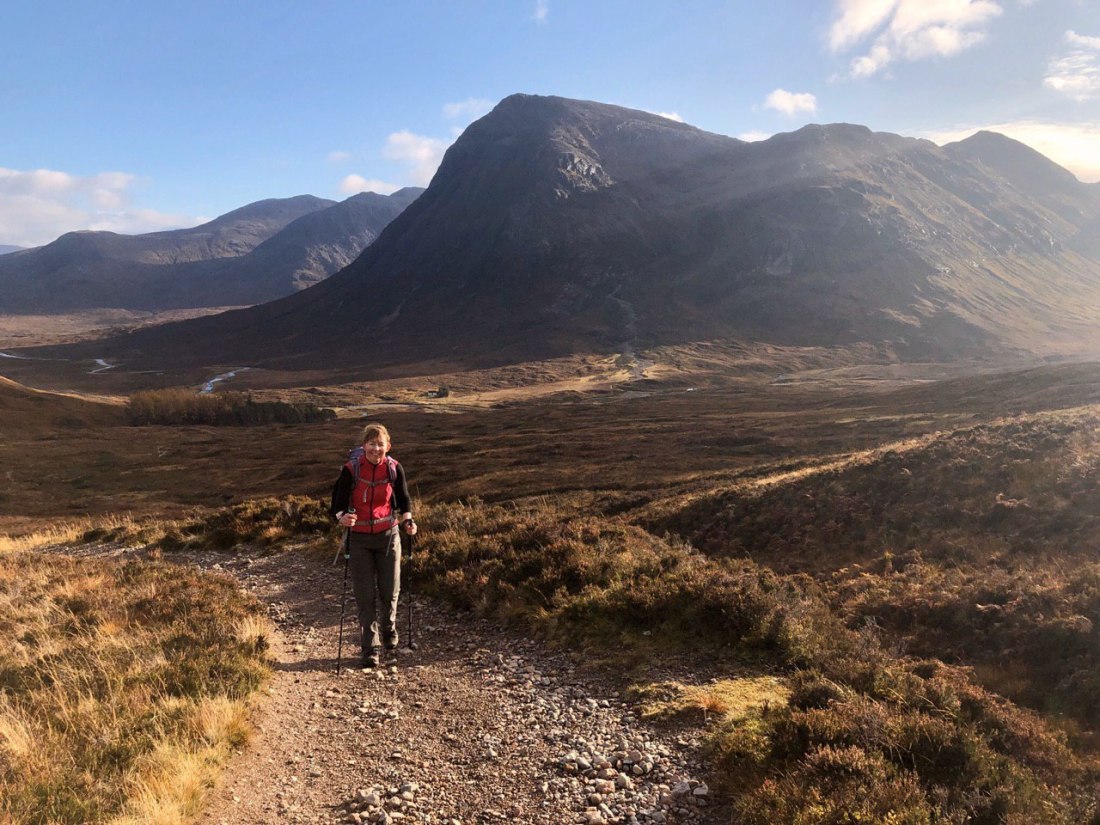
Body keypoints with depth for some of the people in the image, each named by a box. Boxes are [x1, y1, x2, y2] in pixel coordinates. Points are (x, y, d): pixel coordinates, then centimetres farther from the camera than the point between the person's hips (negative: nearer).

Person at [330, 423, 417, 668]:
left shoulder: (394, 468, -7)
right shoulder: (350, 470, -13)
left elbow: (404, 500, 6)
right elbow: (338, 503, -10)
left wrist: (407, 520, -11)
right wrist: (342, 517, -31)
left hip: (388, 535, 2)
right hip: (359, 539, -1)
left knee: (390, 590, 8)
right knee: (365, 595, 0)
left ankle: (389, 629, 38)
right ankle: (371, 648, 11)